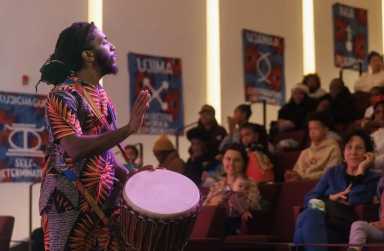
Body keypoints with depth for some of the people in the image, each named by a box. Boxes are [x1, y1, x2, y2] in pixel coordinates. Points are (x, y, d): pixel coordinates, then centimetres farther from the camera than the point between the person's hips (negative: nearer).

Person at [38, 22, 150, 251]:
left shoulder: (100, 92, 12)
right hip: (72, 201, -8)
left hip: (105, 195, 8)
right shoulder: (63, 95, -15)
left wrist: (125, 174, 7)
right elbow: (75, 148, -28)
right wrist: (128, 129, -33)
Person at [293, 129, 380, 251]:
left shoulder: (372, 179, 12)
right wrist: (331, 198, -1)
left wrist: (361, 171, -3)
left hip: (344, 229, -4)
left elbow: (355, 202, -8)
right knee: (310, 214, -37)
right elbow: (309, 198, 15)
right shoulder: (332, 172, 25)